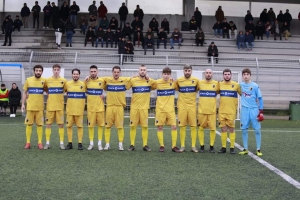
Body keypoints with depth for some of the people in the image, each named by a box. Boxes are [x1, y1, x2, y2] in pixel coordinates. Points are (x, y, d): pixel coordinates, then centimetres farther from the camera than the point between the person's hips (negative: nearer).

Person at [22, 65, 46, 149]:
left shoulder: (44, 81, -1)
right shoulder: (28, 80, 0)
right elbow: (24, 93, 6)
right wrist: (23, 104, 0)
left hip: (40, 107, 0)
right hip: (30, 106, 0)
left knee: (39, 125, 3)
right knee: (29, 124, 4)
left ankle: (40, 143, 10)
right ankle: (28, 142, 11)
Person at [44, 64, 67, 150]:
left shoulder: (63, 81, -1)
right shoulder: (47, 80, 2)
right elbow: (45, 90, 15)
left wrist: (60, 95, 0)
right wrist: (50, 95, 4)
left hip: (60, 106, -1)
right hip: (50, 106, 1)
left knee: (61, 124, 2)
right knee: (48, 124, 4)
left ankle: (61, 143, 9)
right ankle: (47, 143, 12)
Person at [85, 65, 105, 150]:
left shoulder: (102, 81, -1)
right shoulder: (87, 81, 0)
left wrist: (103, 94, -2)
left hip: (100, 107, 0)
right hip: (90, 107, 0)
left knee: (100, 125, 3)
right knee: (90, 125, 4)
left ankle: (100, 143, 12)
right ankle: (91, 143, 14)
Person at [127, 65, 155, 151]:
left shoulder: (150, 81, 3)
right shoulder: (132, 80, 0)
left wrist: (149, 79, -6)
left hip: (144, 107, 0)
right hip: (134, 107, 0)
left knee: (145, 126, 1)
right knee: (133, 126, 2)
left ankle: (145, 145, 9)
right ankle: (132, 145, 10)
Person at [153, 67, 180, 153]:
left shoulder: (173, 82, -1)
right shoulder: (157, 82, -5)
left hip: (171, 109, 1)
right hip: (160, 109, -1)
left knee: (174, 127, -4)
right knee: (159, 127, 1)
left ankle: (174, 146, 6)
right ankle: (161, 146, 12)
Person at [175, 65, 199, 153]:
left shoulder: (196, 80, 0)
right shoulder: (178, 80, 0)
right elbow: (176, 89, 14)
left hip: (192, 106, 0)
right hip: (182, 106, 0)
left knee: (193, 126, 0)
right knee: (182, 126, 2)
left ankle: (193, 146, 6)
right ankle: (182, 146, 10)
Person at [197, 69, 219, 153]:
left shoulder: (216, 83, 2)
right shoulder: (200, 83, 3)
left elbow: (218, 92, 14)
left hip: (212, 110, 0)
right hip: (201, 110, 0)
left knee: (212, 128, 0)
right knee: (201, 127, 4)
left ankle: (211, 146, 13)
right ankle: (202, 146, 15)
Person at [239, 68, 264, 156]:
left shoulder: (255, 86, -4)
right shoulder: (240, 85, 4)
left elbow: (260, 98, -2)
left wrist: (261, 111, -6)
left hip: (254, 109, -2)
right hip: (244, 109, 3)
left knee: (257, 130, -2)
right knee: (244, 130, 4)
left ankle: (258, 149, 6)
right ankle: (245, 149, 13)